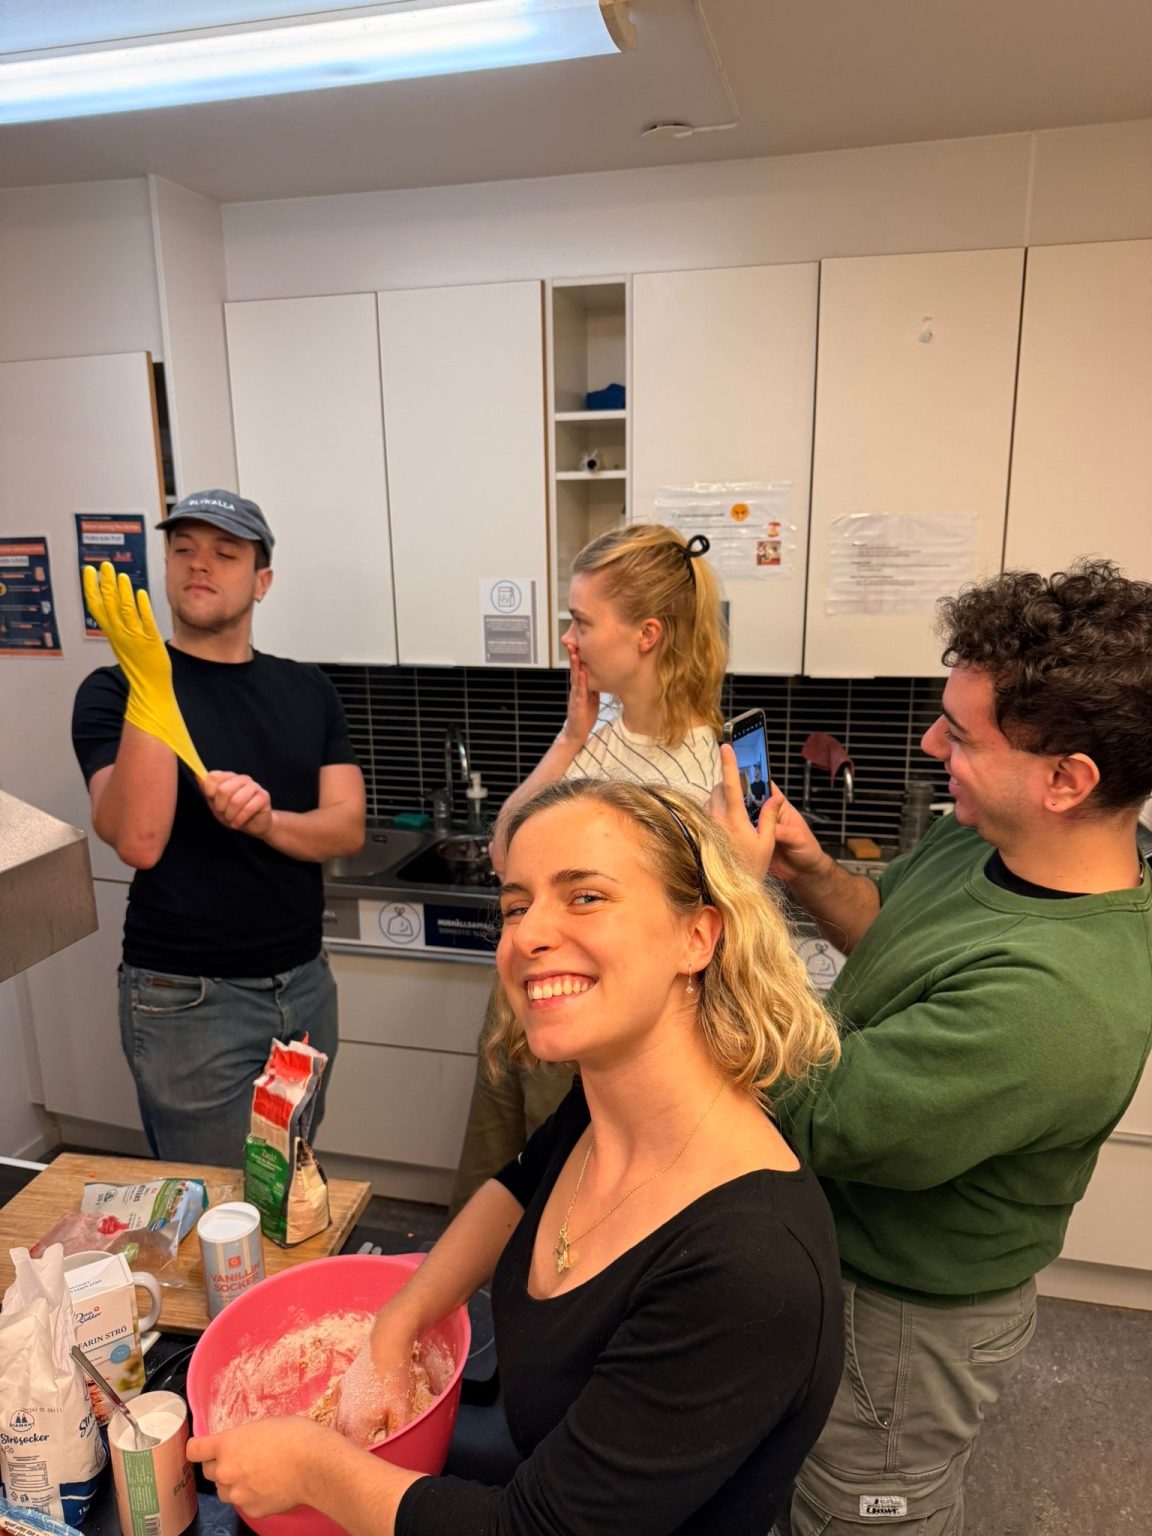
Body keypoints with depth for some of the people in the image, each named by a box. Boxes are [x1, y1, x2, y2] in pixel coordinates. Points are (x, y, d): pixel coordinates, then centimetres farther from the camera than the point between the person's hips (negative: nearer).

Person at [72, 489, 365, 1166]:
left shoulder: (309, 690, 6)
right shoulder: (116, 691, -7)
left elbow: (348, 827, -3)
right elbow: (139, 840, -22)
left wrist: (263, 820, -22)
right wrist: (149, 684, -29)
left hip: (305, 982, 4)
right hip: (188, 1000, -4)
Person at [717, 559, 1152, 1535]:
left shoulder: (1051, 996, -40)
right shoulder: (987, 843, -12)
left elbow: (814, 1119, -33)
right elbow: (896, 927, 7)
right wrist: (813, 875, -14)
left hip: (904, 1323, -7)